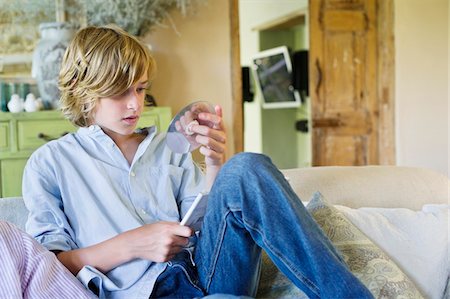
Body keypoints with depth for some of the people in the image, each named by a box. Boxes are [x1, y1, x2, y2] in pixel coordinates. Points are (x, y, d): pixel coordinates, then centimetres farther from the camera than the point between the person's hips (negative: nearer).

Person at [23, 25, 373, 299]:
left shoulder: (170, 149, 23)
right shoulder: (49, 164, 12)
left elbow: (204, 225, 16)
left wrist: (215, 164, 0)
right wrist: (131, 245, -10)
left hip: (207, 269, 4)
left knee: (246, 169, -26)